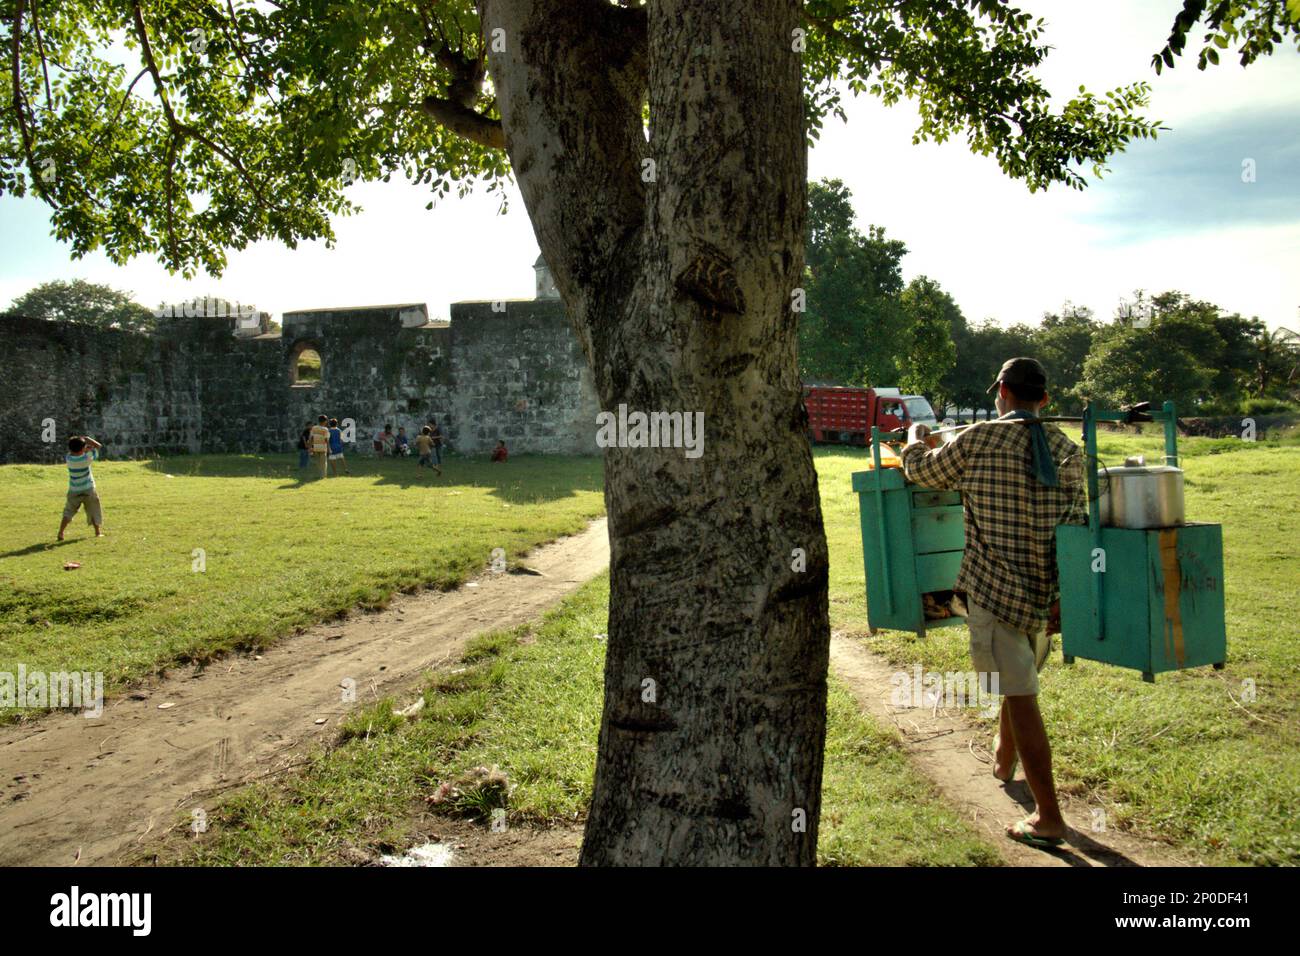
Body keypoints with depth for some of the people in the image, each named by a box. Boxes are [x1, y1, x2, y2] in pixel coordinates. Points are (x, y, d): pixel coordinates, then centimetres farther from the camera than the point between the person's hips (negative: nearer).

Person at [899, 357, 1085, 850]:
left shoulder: (979, 439, -8)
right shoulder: (1067, 450, 5)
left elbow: (921, 471, 6)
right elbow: (1075, 527, 5)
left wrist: (915, 439, 28)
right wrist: (1064, 596, 11)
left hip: (994, 588, -6)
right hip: (1046, 592, 6)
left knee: (1020, 697, -2)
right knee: (1020, 682, 27)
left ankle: (1049, 818, 3)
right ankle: (1004, 760, 51)